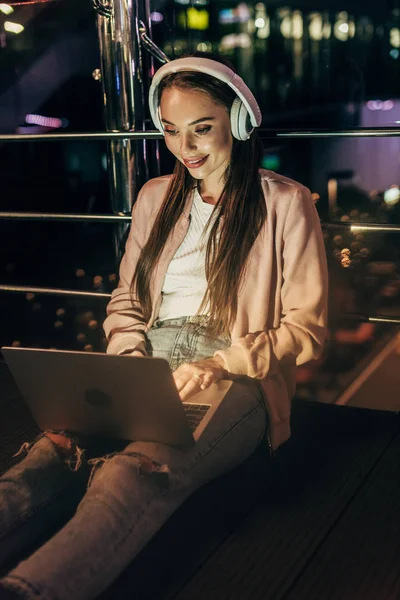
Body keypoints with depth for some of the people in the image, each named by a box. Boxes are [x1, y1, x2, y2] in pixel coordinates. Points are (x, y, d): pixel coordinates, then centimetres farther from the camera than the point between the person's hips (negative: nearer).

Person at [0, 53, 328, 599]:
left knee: (138, 470, -38)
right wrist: (130, 359, -2)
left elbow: (305, 331, 2)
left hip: (239, 380, -4)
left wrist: (221, 363, -14)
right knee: (57, 447, -30)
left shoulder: (285, 202, 5)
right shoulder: (156, 197, 20)